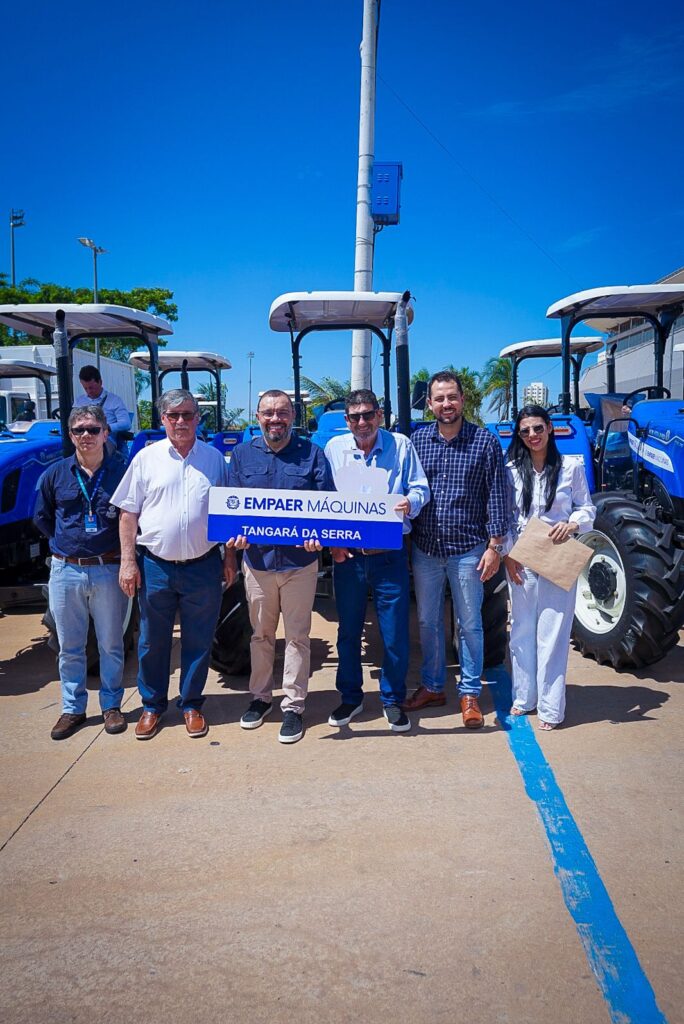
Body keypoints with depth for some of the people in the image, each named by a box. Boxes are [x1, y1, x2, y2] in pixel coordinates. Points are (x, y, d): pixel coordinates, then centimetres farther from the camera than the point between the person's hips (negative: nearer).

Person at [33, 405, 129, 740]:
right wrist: (66, 542, 8)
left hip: (108, 570, -2)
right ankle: (72, 709, 24)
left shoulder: (122, 471, -3)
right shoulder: (55, 474, 3)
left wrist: (120, 549, -3)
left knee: (111, 645, 9)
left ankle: (111, 706, 24)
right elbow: (41, 517, 15)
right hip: (65, 570, 2)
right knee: (70, 647, 11)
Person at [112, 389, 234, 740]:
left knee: (198, 641, 9)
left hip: (203, 566, 1)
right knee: (152, 641, 10)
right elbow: (128, 513, 2)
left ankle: (191, 704, 26)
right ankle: (152, 705, 27)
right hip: (155, 566, 0)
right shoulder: (146, 457, 1)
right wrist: (128, 561, -4)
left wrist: (230, 557, 6)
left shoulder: (214, 458, 5)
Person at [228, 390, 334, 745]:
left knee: (297, 636, 7)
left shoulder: (312, 454, -1)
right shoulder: (242, 455, 5)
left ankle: (293, 705, 18)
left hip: (300, 561, -2)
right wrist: (235, 534, -13)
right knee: (260, 635, 16)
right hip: (257, 559, 2)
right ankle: (260, 696, 32)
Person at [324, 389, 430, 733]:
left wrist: (410, 502, -18)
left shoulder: (400, 445, 1)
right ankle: (350, 698, 28)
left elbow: (420, 488, 5)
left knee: (395, 632, 3)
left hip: (389, 554, -1)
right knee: (348, 631, 12)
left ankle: (393, 700, 21)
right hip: (347, 553, 2)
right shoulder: (334, 448, 5)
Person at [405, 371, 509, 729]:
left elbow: (496, 496, -4)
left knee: (469, 624, 7)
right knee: (428, 621, 13)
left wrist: (495, 545, -8)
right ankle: (432, 686, 29)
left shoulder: (485, 442, -4)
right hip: (425, 549, 3)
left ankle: (470, 693, 21)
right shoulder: (417, 440, 3)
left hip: (467, 550, -3)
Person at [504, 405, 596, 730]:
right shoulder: (511, 470, 3)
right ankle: (524, 698, 23)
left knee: (552, 635, 0)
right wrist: (507, 554, -4)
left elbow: (588, 509, 5)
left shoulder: (571, 467, -1)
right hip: (521, 561, 2)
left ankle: (550, 708, 9)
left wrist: (572, 525, -16)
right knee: (522, 631, 9)